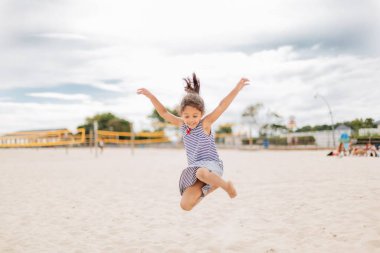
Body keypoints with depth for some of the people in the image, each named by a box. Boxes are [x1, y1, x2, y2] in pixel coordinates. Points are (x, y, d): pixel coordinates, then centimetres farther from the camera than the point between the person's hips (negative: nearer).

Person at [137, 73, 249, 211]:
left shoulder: (205, 123, -12)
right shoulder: (182, 124, 2)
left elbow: (222, 106, -23)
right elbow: (164, 113, 5)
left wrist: (237, 88, -32)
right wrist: (150, 96, -4)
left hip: (212, 165, -6)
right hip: (195, 169, 6)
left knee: (201, 173, -43)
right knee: (185, 205, -3)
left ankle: (227, 185, -14)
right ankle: (210, 186, 17)